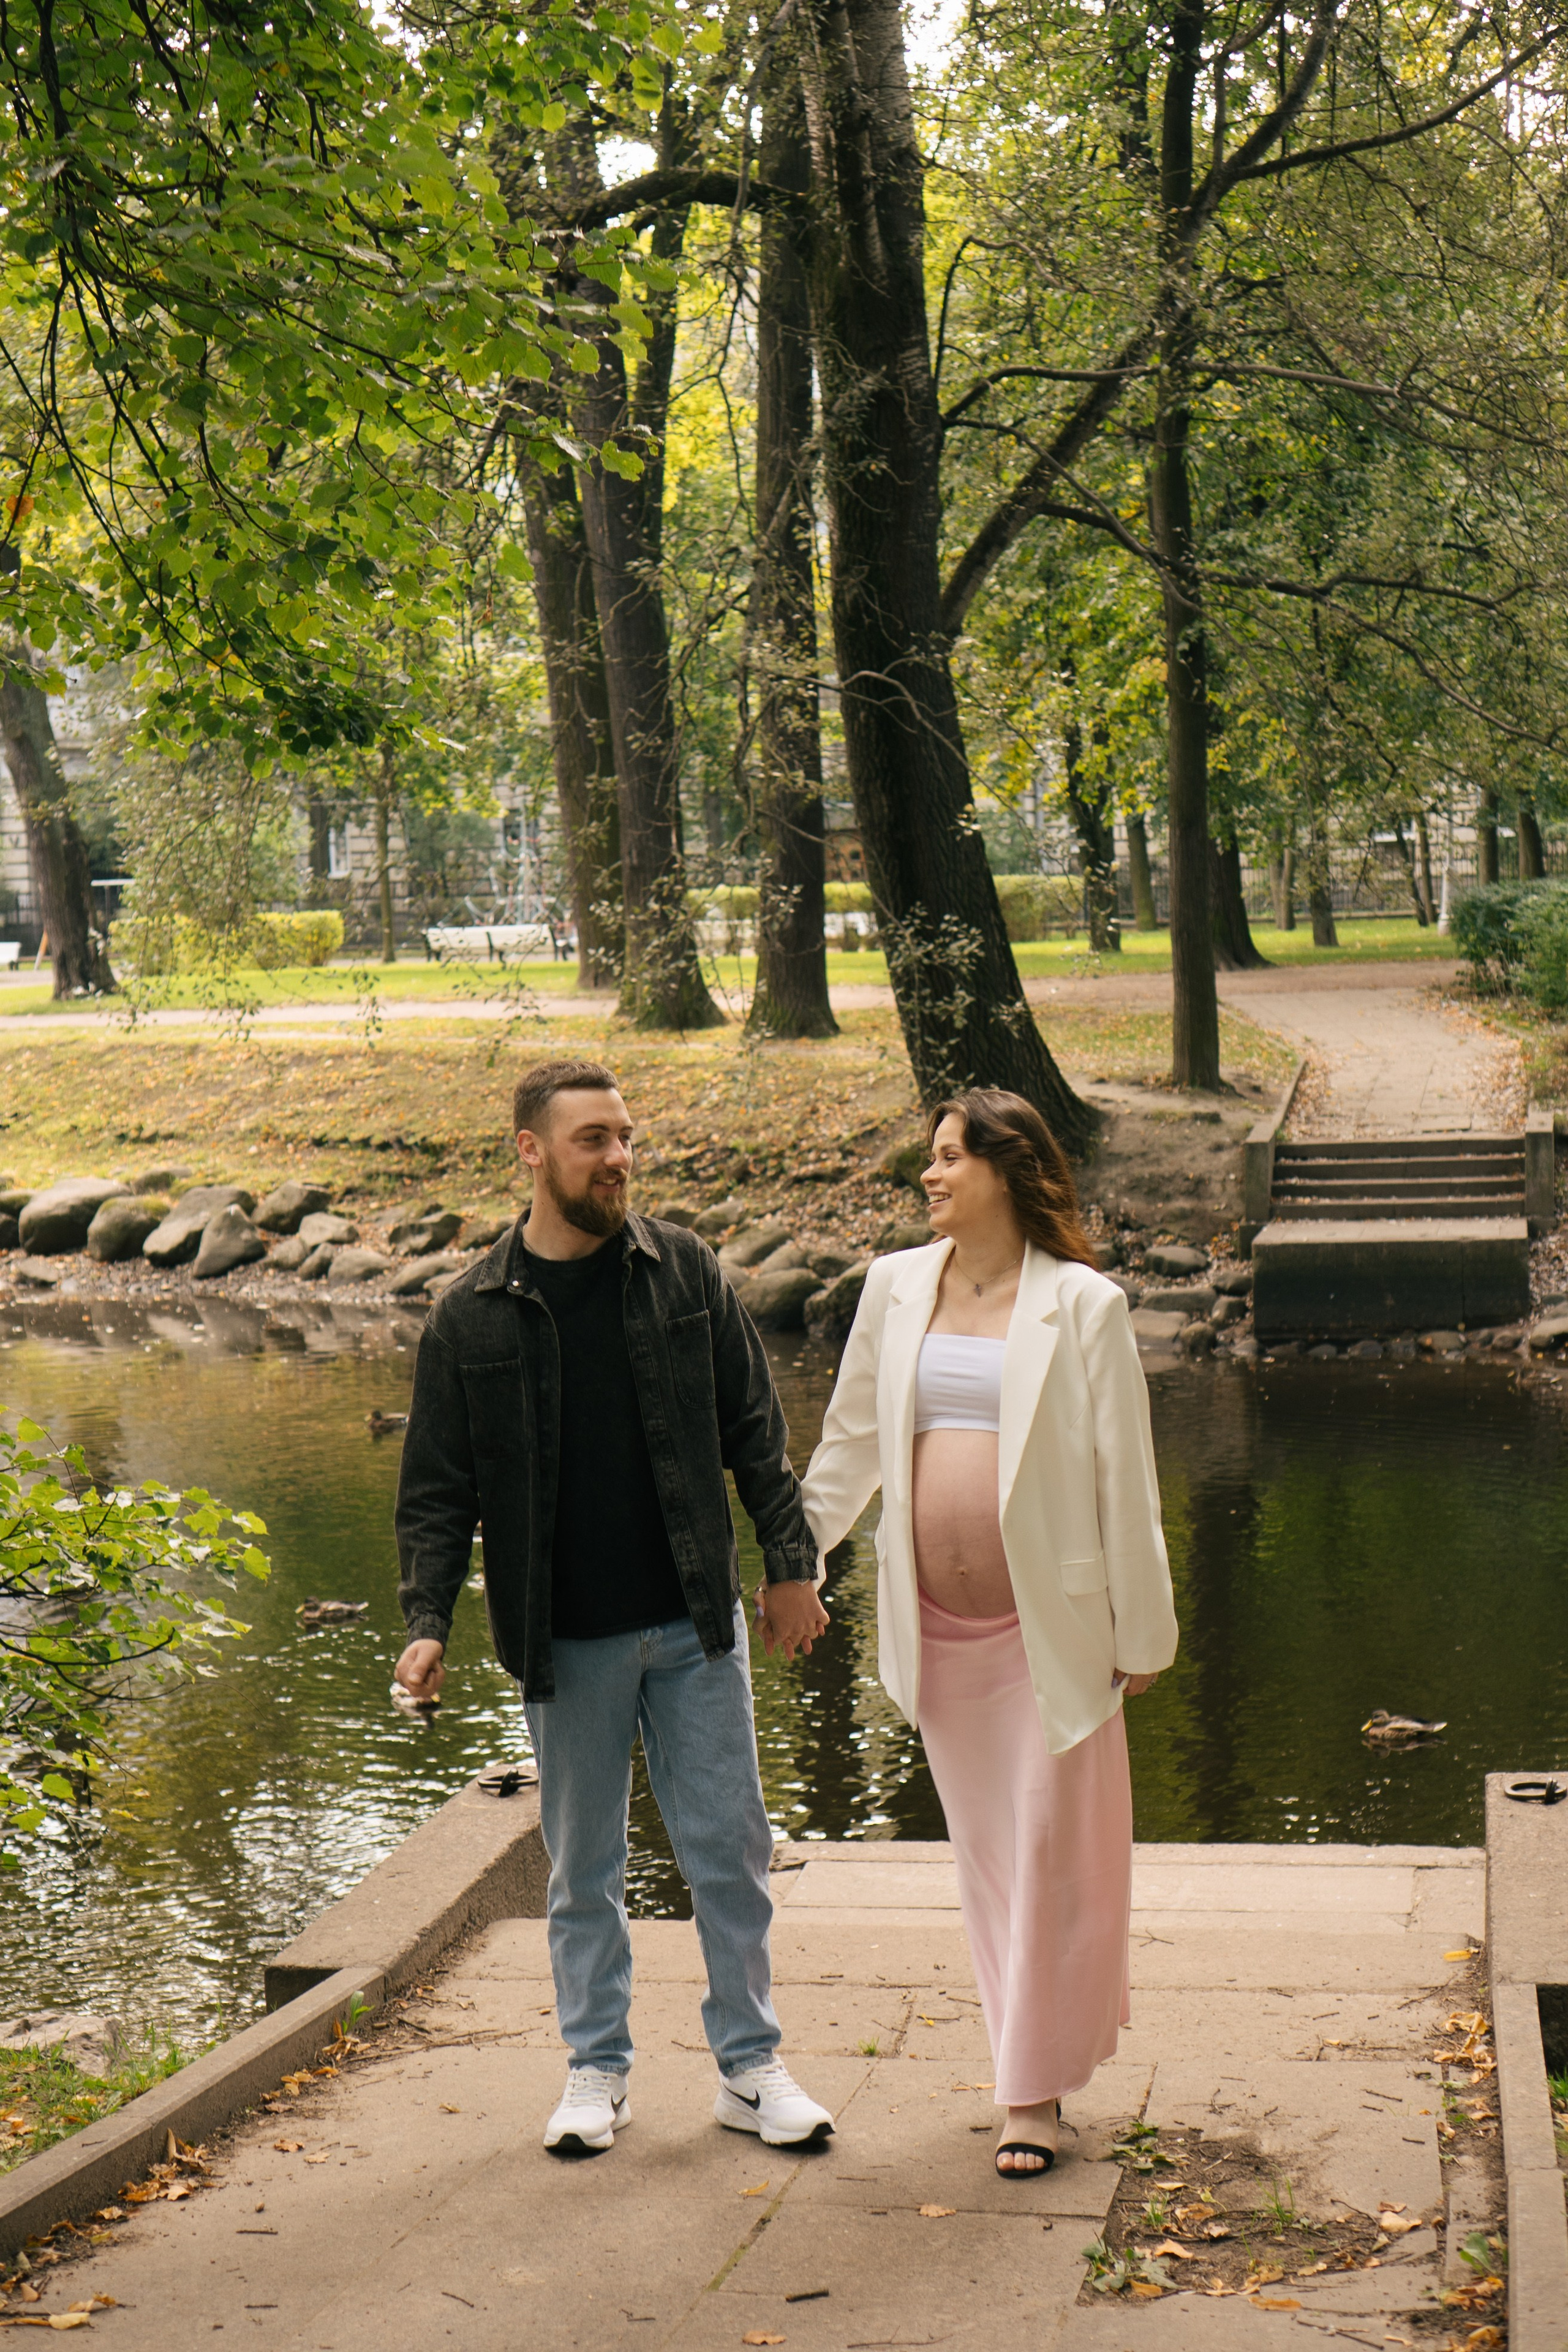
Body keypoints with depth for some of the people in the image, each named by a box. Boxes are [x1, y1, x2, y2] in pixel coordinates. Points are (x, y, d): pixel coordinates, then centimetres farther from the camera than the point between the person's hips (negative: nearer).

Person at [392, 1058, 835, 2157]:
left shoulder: (684, 1270, 0)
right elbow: (438, 1491, 1)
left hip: (696, 1623, 1)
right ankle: (598, 2068, 26)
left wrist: (791, 1561, 2)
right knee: (584, 1865, 10)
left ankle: (750, 2062, 20)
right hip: (566, 1643, -1)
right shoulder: (472, 1315, -3)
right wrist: (428, 1621, -9)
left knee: (731, 1848, 5)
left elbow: (754, 1429, 5)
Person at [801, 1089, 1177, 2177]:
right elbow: (850, 1441, 16)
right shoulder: (895, 1287, 5)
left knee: (1050, 1849, 1)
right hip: (941, 1628, 4)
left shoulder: (1083, 1306, -7)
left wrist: (1141, 1633, -3)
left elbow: (1125, 1480, -4)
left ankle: (1035, 2091, 13)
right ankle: (1036, 2060, 27)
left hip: (1047, 1620, -4)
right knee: (986, 1851, 12)